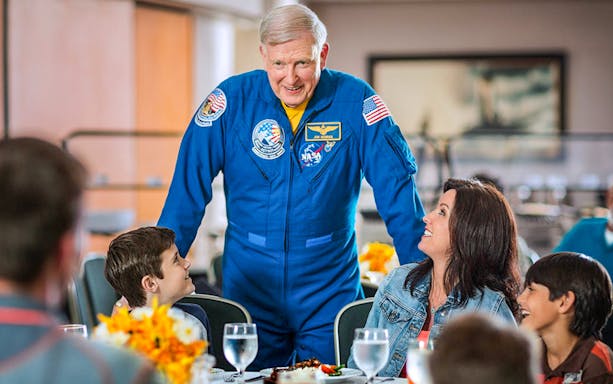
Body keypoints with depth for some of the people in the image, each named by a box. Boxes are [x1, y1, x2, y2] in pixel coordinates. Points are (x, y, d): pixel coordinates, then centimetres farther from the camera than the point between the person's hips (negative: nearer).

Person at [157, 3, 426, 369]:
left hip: (330, 292, 0)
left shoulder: (355, 100, -7)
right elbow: (189, 188, -5)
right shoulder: (233, 99, -6)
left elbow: (397, 188, -5)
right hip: (249, 287, 1)